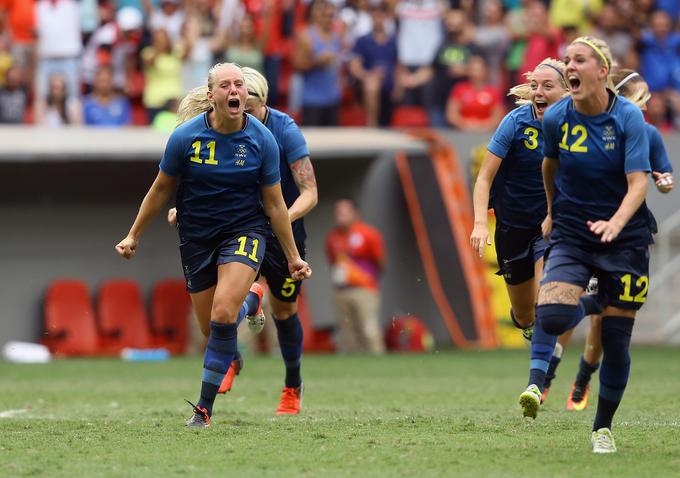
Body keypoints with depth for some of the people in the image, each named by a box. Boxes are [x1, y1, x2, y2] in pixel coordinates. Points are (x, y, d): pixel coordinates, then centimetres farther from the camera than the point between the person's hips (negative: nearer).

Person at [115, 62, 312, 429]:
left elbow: (274, 204, 0)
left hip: (245, 230, -2)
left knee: (223, 314, -23)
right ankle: (249, 300, 43)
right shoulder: (185, 137, -10)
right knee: (211, 328, 6)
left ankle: (205, 407, -12)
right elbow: (161, 188, 4)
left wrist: (293, 257, 3)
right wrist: (133, 236, 9)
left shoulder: (263, 140, -10)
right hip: (196, 237, 2)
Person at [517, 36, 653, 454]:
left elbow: (638, 183, -19)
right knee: (552, 313, -30)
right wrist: (552, 212, 27)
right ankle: (537, 380, -14)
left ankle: (604, 428, 19)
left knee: (616, 341, 3)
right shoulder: (556, 118, -4)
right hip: (571, 236, 2)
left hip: (624, 237, -2)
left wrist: (616, 222, -37)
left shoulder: (629, 118, -12)